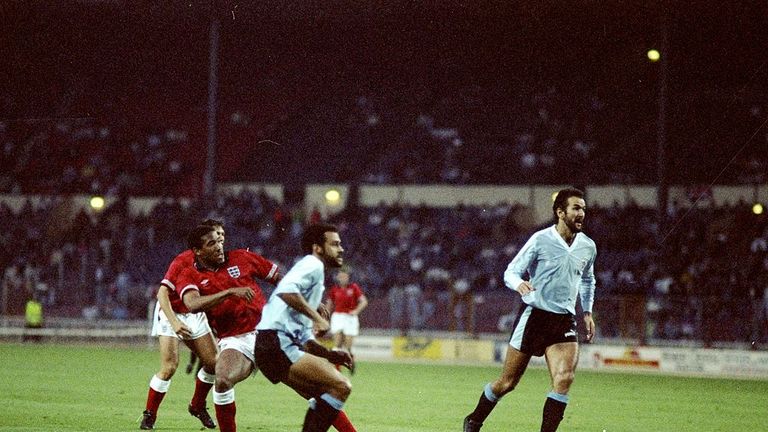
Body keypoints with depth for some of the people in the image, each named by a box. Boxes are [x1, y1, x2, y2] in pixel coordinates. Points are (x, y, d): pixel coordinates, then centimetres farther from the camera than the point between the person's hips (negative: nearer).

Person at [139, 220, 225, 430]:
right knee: (169, 366, -18)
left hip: (196, 316, 6)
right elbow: (162, 293, -27)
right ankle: (149, 415, -5)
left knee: (213, 363, 1)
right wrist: (174, 322, -37)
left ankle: (197, 405, 24)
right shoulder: (183, 261, -24)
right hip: (171, 314, -6)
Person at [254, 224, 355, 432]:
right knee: (341, 386, -15)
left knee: (326, 398, 16)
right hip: (278, 343, -10)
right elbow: (286, 290, -25)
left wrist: (330, 354, 14)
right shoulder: (312, 265, -1)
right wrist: (317, 317, -21)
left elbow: (305, 338, 27)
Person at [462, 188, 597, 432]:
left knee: (564, 378, -20)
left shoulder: (588, 247, 7)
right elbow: (511, 272, -5)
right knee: (507, 383, 4)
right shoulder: (540, 240, -8)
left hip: (565, 321, 3)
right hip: (533, 317, -3)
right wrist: (519, 284, -27)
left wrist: (587, 312, 19)